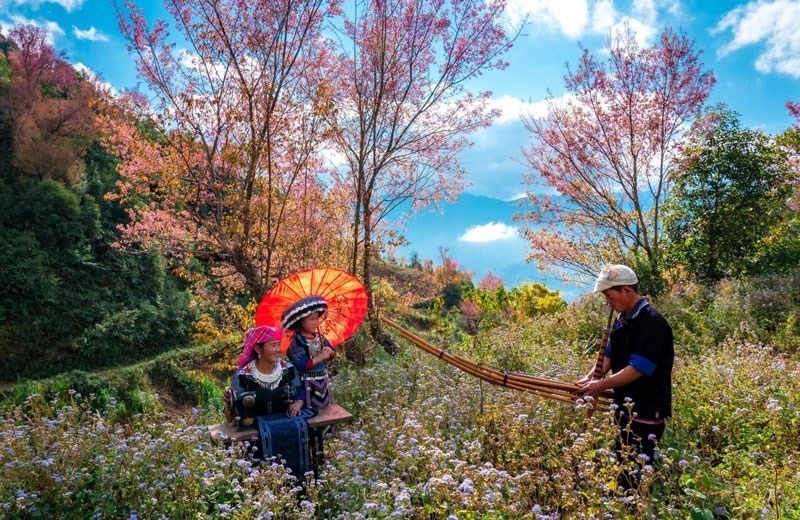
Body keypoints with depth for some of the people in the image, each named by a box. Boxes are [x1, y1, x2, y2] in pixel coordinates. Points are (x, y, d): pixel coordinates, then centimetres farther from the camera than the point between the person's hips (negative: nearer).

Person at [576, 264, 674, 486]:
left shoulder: (652, 322, -21)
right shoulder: (622, 319, 7)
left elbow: (637, 369, -25)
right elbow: (609, 355, 13)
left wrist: (601, 385, -19)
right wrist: (590, 377, -4)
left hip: (647, 411, -9)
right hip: (625, 407, 9)